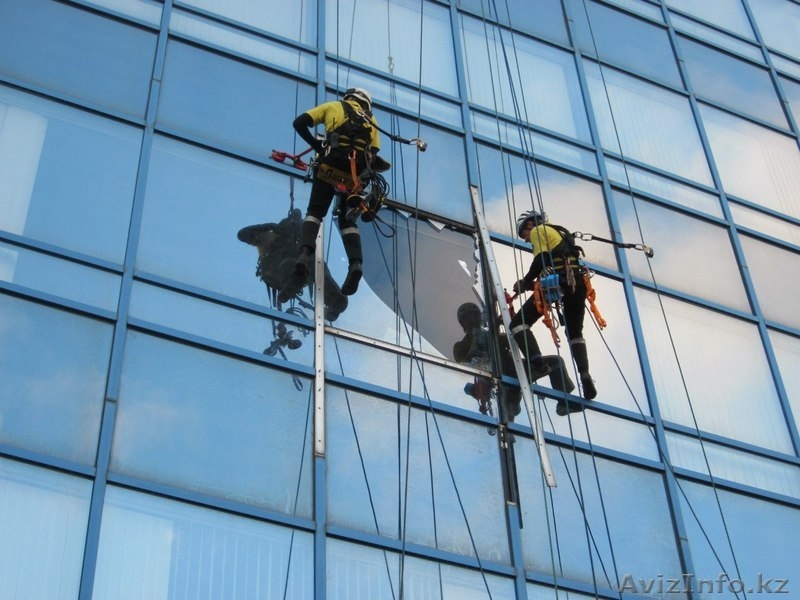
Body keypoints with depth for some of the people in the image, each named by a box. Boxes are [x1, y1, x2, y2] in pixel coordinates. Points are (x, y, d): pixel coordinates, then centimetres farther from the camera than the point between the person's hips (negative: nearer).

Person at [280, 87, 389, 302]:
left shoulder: (333, 106, 19)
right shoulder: (372, 122, 25)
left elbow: (299, 123, 9)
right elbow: (374, 158, 13)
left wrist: (317, 146, 16)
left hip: (330, 169, -2)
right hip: (355, 177, 2)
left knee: (314, 213, 3)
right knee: (347, 220, 14)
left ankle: (304, 258, -24)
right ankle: (355, 264, -11)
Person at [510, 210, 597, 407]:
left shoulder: (538, 230, 10)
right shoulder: (561, 233, 34)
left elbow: (541, 259, -7)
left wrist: (525, 282, 2)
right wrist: (534, 284, 25)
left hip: (556, 280, -7)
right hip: (577, 283, 7)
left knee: (519, 323, -3)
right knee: (575, 333, 18)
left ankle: (537, 363, -24)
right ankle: (585, 375, -4)